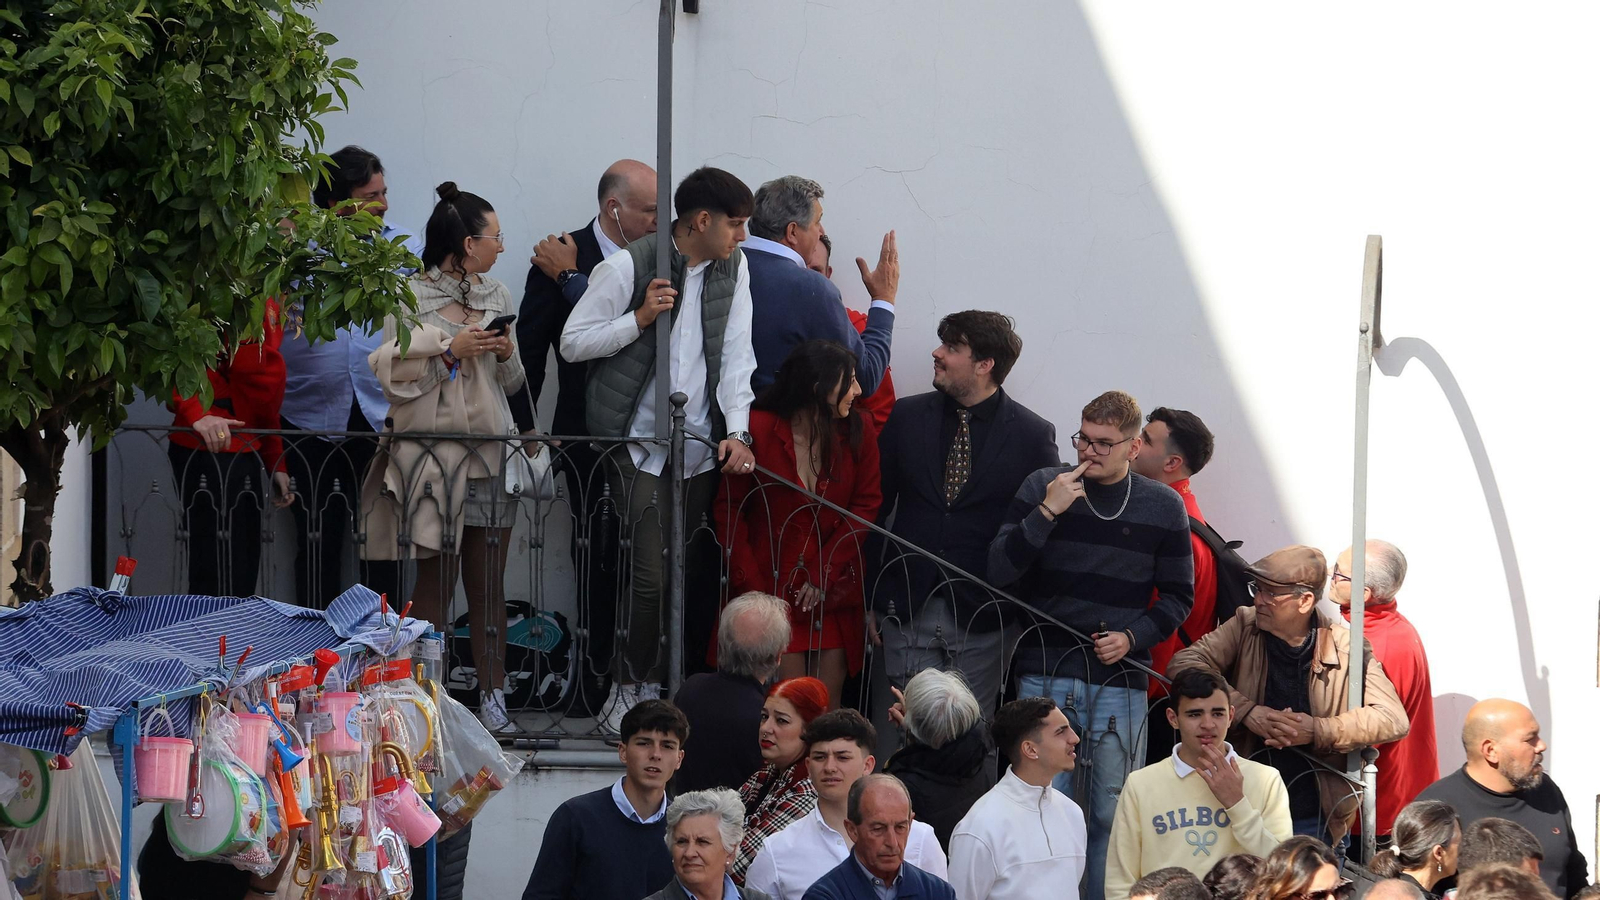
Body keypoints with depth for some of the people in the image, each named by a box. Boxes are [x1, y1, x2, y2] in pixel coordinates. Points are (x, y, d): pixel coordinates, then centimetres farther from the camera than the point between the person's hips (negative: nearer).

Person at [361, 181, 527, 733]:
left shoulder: (496, 296, 16)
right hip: (430, 453, -5)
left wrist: (505, 356, 0)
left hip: (490, 453, 5)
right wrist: (450, 348, -14)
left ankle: (492, 697, 6)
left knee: (488, 586, 3)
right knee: (433, 585, -4)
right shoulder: (410, 295, -1)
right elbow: (387, 367, -7)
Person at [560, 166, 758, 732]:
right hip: (639, 445, -5)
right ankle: (628, 690, 4)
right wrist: (640, 318, -17)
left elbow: (735, 356, 6)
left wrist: (737, 431, -7)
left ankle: (656, 687, 12)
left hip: (701, 447, 5)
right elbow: (573, 343, -4)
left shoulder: (733, 270, 8)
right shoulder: (627, 267, -7)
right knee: (652, 574, -10)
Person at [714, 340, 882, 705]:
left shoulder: (858, 433, 1)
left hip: (835, 590, 3)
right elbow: (729, 511, -2)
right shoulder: (759, 430, -8)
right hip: (773, 585, -3)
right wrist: (750, 587, -8)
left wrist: (824, 574, -7)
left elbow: (867, 506, 3)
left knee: (829, 703, -1)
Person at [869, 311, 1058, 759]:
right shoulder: (906, 418, 7)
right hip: (906, 610, 2)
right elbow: (876, 508, 10)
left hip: (983, 620, -2)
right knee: (894, 739, 0)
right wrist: (871, 600, 4)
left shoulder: (1033, 436, -1)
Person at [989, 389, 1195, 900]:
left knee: (1113, 815, -1)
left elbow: (1177, 596, 13)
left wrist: (1132, 637, -4)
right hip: (1046, 677, -1)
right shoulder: (1042, 487, 4)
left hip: (1121, 681, 1)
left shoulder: (1164, 508, 6)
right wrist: (1047, 512, -14)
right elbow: (1000, 571, -3)